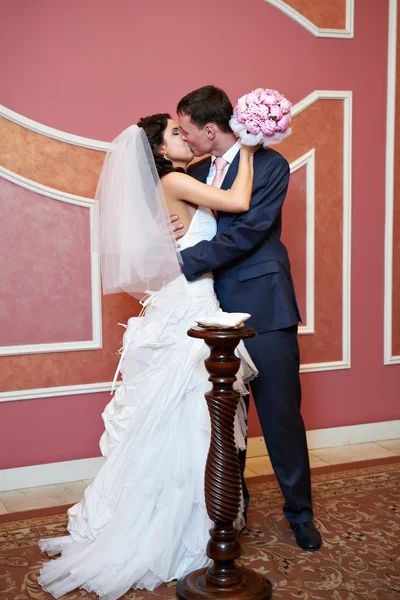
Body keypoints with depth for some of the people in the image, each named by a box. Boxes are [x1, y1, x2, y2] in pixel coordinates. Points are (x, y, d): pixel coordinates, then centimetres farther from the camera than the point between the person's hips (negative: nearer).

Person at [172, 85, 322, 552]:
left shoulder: (269, 164, -6)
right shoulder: (195, 174, 13)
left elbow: (247, 231, -17)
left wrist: (185, 262, -18)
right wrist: (170, 231, -6)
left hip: (263, 308, -5)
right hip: (217, 310, 5)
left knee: (281, 412, 1)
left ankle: (299, 511, 18)